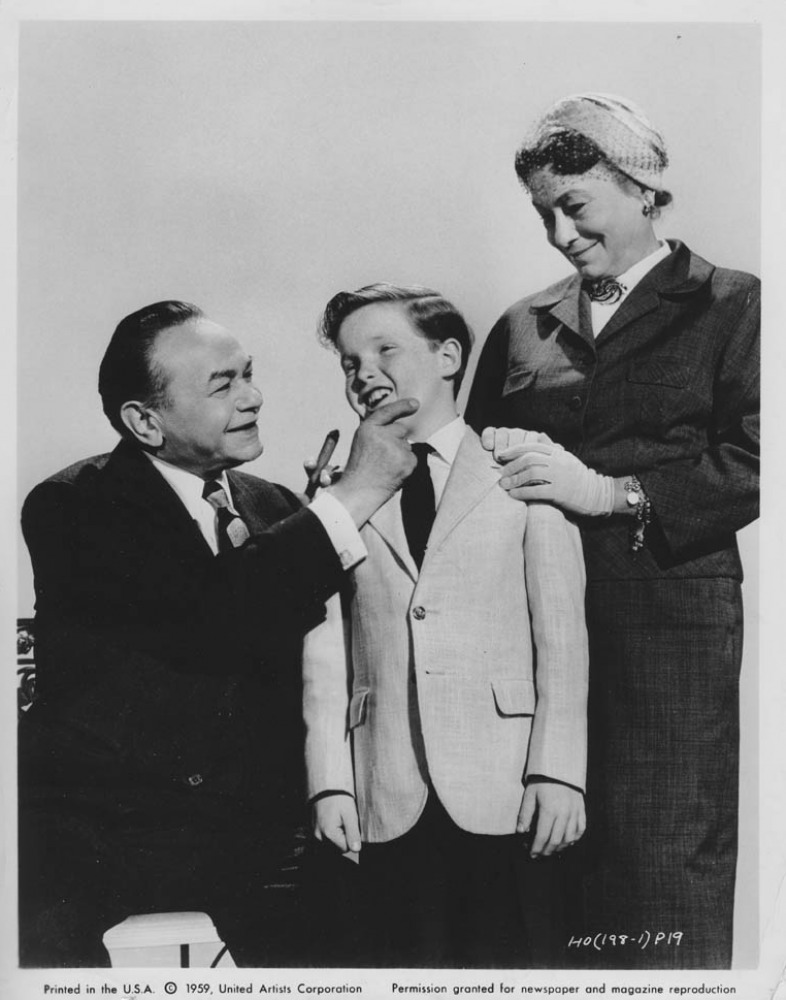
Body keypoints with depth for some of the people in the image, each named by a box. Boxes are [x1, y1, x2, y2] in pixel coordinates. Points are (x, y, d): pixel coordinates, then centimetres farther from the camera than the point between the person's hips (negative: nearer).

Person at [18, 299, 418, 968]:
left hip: (252, 834, 4)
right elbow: (201, 614, -22)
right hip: (87, 832, -4)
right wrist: (353, 495, -19)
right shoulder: (71, 508, -6)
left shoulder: (278, 508, 11)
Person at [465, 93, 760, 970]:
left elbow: (753, 464, -6)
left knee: (666, 868, -3)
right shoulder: (523, 326, 18)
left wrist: (613, 490, -14)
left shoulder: (729, 306, 6)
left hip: (667, 615, -3)